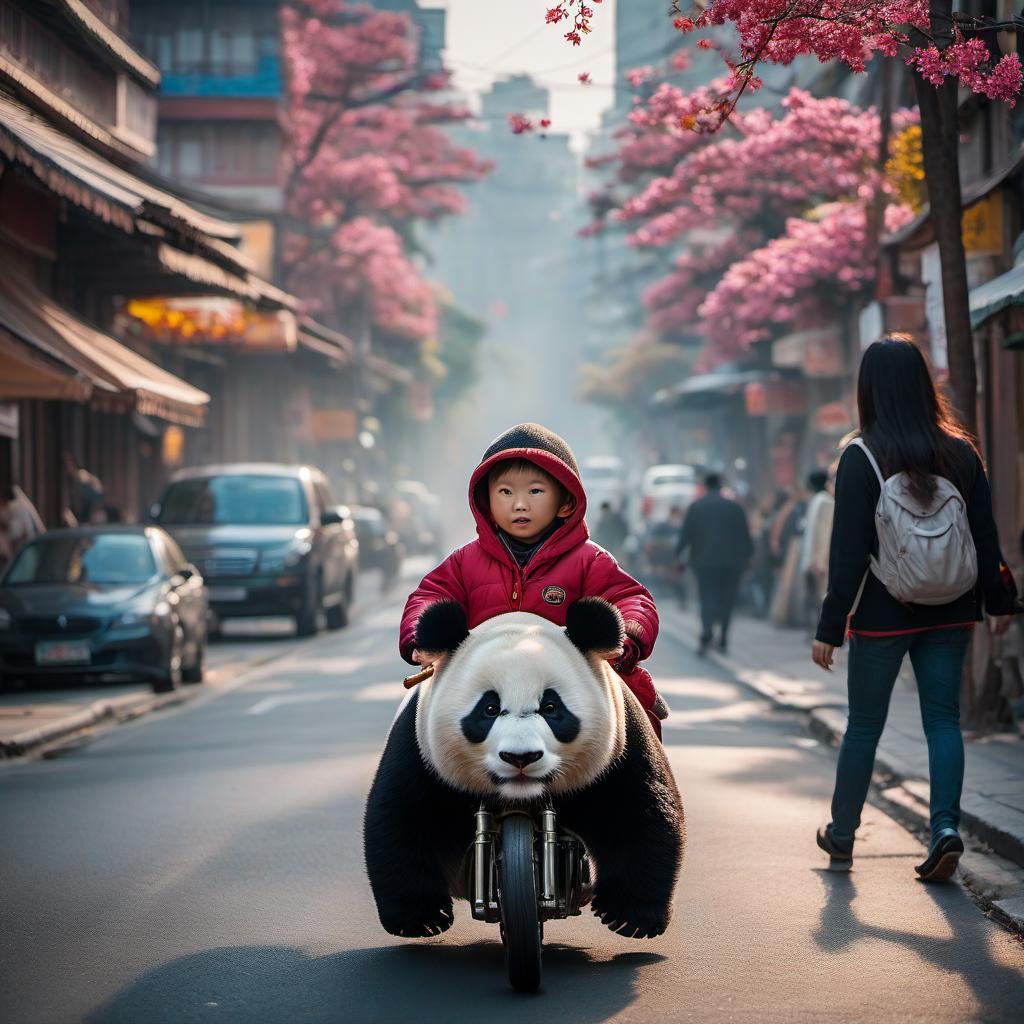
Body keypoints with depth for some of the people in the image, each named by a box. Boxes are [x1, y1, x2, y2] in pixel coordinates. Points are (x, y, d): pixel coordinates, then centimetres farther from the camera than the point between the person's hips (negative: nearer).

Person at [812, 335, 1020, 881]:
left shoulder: (860, 458, -11)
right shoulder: (960, 451, 0)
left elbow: (848, 552, -12)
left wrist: (830, 627, -8)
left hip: (883, 615, -2)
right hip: (949, 612, 3)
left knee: (863, 725, 9)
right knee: (943, 719, 7)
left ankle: (841, 835, 21)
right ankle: (945, 826, -9)